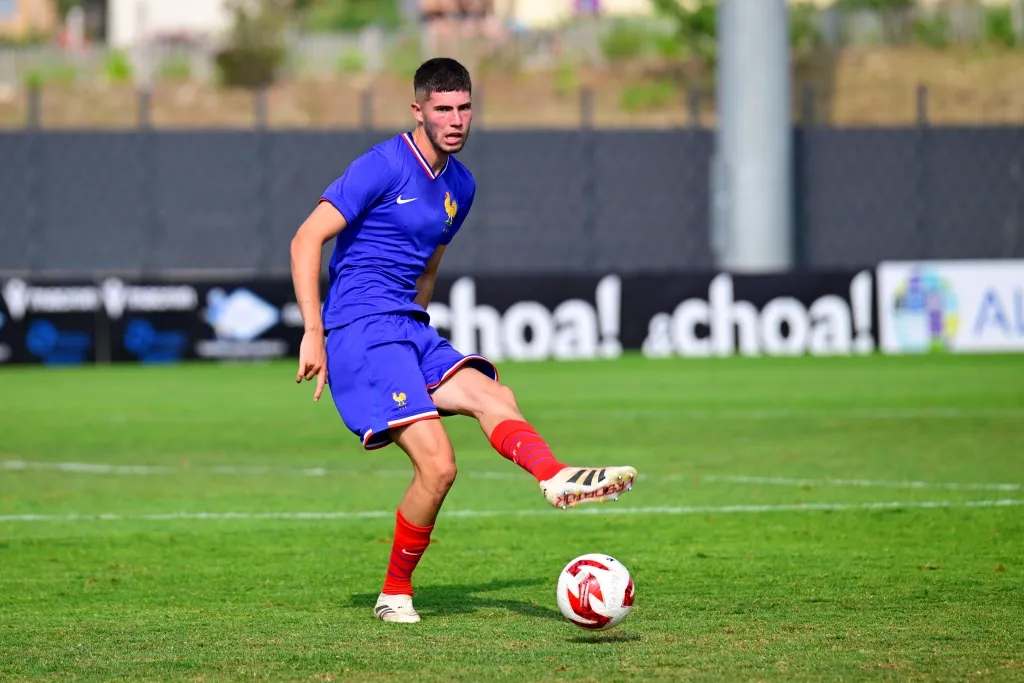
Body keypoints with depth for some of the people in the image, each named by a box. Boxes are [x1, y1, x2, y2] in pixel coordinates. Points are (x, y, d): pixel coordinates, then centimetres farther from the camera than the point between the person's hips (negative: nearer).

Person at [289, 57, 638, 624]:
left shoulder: (460, 186, 16)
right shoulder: (384, 166, -8)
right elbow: (306, 240, -12)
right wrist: (313, 334, -16)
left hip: (409, 329, 8)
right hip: (360, 329, -7)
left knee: (492, 396, -21)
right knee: (437, 463, -18)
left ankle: (556, 479, -48)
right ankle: (395, 593, -3)